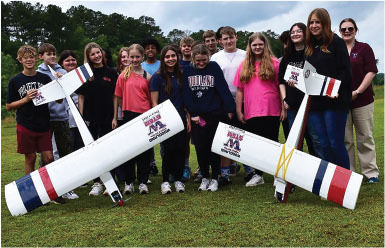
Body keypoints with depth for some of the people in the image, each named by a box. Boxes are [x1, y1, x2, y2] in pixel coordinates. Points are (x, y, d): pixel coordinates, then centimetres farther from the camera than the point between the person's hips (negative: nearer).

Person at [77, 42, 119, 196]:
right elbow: (81, 97, 4)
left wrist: (115, 116, -3)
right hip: (90, 118, 1)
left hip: (107, 118, -1)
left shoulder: (111, 72, 3)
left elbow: (116, 95, 4)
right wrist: (81, 117, -2)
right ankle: (97, 183, 16)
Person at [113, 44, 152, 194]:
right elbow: (117, 97, 5)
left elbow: (151, 98, 8)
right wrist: (115, 117, 3)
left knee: (145, 150, 5)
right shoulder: (123, 76, 2)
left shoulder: (147, 76, 5)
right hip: (129, 115, -1)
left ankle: (143, 182, 16)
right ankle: (129, 182, 18)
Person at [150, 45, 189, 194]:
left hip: (180, 118, 4)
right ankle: (165, 181, 11)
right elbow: (154, 102, -3)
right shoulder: (157, 77, -2)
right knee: (168, 149, -2)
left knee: (180, 148, 3)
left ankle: (178, 179, 16)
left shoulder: (180, 76, 11)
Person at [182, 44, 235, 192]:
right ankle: (205, 177, 21)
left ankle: (214, 178, 17)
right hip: (197, 116, 2)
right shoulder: (187, 71, 4)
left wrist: (230, 108, -12)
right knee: (200, 148, 6)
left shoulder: (214, 68, -1)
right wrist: (193, 114, -6)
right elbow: (187, 94, 0)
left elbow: (223, 89, -7)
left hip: (215, 114, -2)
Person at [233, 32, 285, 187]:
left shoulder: (274, 63, 2)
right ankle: (258, 175, 22)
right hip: (251, 113, 3)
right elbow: (239, 89, 10)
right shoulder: (244, 65, 10)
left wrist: (283, 107, -4)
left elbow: (281, 85, 0)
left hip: (271, 111, -3)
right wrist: (239, 111, 6)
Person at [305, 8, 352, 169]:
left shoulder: (336, 42, 0)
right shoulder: (309, 47, 18)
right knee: (320, 144, 5)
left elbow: (345, 71, -8)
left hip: (334, 101, -5)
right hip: (314, 102, 6)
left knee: (336, 143, -4)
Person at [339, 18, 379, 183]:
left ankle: (370, 172, 11)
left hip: (362, 100, -2)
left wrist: (357, 91, -11)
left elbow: (371, 71, -2)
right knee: (345, 139, 4)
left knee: (365, 138, 2)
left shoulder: (364, 48, 4)